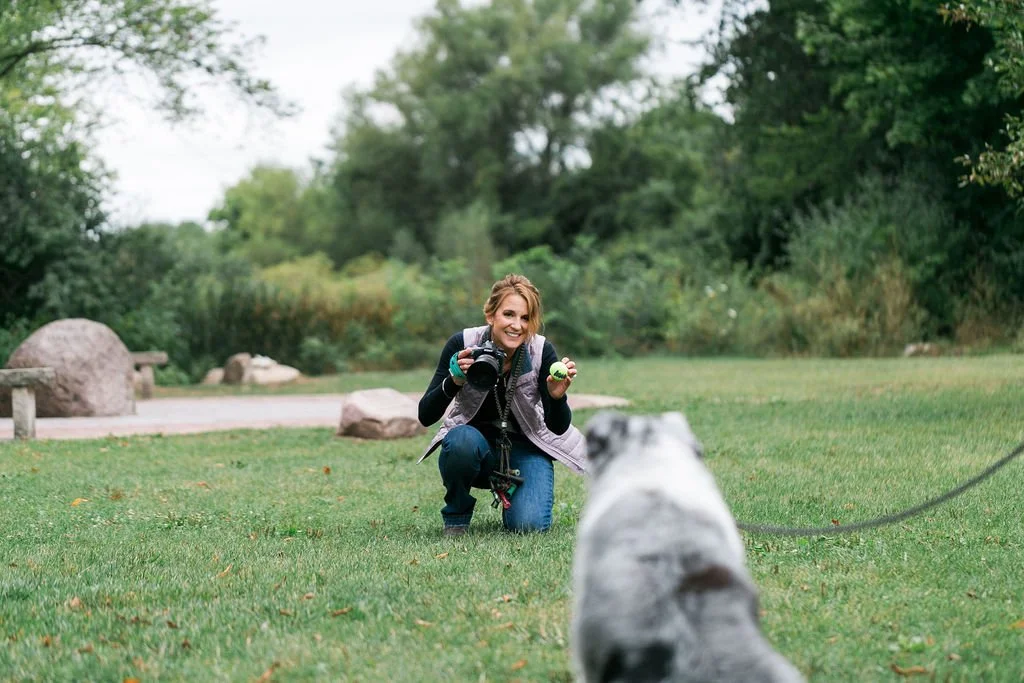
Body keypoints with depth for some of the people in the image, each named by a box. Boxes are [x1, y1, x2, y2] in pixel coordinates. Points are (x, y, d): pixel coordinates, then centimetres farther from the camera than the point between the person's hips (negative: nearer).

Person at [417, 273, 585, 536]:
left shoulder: (541, 351, -18)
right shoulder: (462, 345, -20)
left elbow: (559, 427, -14)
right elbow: (425, 416, -20)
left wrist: (557, 396, -36)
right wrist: (454, 381, -38)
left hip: (525, 446, 1)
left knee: (530, 524, -22)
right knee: (463, 441, -36)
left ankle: (509, 494, 14)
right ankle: (456, 515, -7)